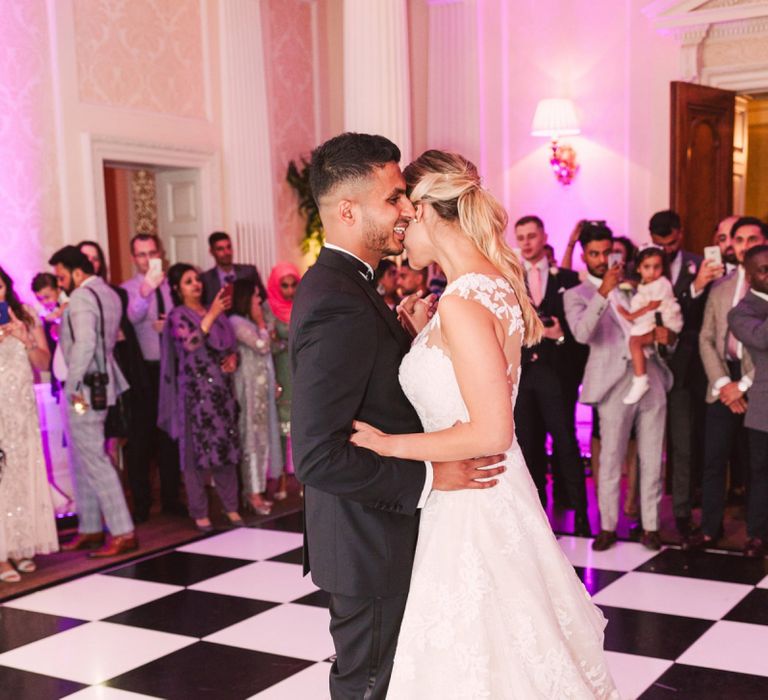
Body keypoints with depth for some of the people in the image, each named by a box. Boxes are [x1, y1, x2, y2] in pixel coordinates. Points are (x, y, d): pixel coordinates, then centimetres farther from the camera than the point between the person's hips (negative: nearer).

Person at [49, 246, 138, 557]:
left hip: (84, 390, -10)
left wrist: (72, 386, -19)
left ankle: (123, 533, -3)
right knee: (84, 461, 16)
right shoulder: (108, 293, 14)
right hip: (100, 384, 10)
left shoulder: (81, 298, -15)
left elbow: (84, 344, -27)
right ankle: (90, 529, 24)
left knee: (95, 462, -5)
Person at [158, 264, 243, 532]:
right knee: (197, 450, -3)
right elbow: (190, 343, -19)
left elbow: (231, 344, 22)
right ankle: (199, 513, 4)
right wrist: (211, 315, -18)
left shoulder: (216, 312, 15)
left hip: (222, 389, 5)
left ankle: (231, 507, 14)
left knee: (227, 447, 5)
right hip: (195, 391, -5)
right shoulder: (178, 316, -1)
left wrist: (233, 358, 0)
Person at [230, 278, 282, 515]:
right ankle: (254, 493, -4)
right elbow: (262, 346, -19)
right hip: (250, 386, -9)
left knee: (261, 437, 9)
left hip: (261, 385, 9)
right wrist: (261, 323, -4)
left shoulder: (248, 322, 19)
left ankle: (253, 489, 15)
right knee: (252, 436, -7)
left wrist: (272, 382, 13)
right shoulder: (237, 322, -11)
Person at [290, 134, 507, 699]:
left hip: (369, 534, 10)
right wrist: (428, 477, -23)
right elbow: (318, 457, -30)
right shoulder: (339, 303, -26)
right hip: (370, 543, -10)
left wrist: (410, 334, 1)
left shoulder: (337, 283, 7)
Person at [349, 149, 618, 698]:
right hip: (494, 494, 9)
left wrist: (389, 444, -17)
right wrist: (424, 332, 11)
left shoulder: (463, 301, -22)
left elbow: (491, 433, -24)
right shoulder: (495, 283, 7)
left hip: (471, 508, -9)